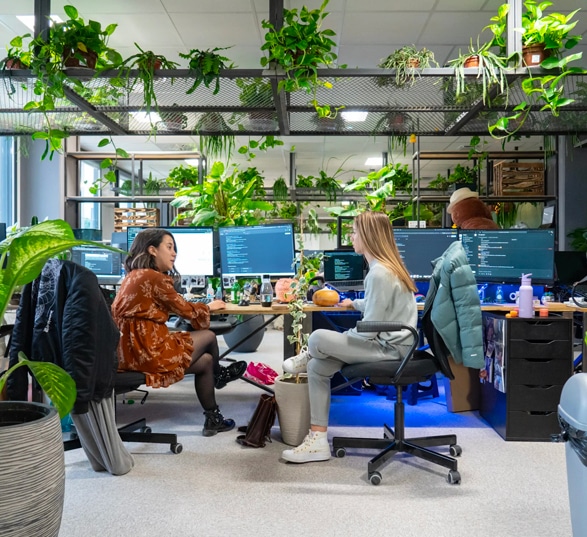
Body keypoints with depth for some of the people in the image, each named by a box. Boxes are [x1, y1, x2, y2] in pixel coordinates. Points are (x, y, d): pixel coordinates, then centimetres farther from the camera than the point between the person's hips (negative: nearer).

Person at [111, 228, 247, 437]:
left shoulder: (134, 276, 15)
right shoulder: (154, 277, -13)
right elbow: (185, 309, -2)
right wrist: (208, 306, 16)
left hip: (131, 349, 9)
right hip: (148, 352, -9)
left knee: (206, 360, 16)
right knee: (209, 336, 7)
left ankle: (213, 419, 30)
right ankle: (218, 376, 35)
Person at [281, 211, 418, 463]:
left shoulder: (379, 274, -23)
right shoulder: (384, 266, 10)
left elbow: (369, 330, -22)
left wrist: (338, 339, -6)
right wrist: (355, 303, 42)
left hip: (390, 347, -10)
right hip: (387, 342, 10)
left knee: (318, 339, -19)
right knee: (318, 366, 1)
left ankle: (306, 358, 19)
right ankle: (318, 441, 3)